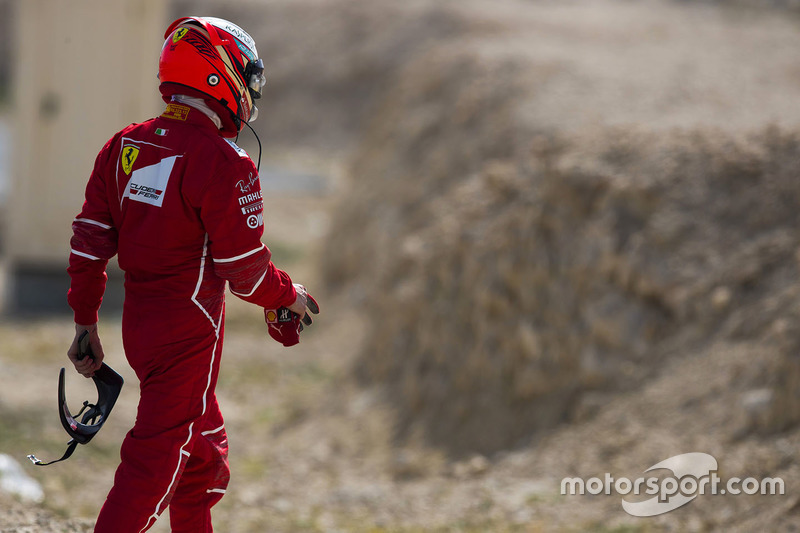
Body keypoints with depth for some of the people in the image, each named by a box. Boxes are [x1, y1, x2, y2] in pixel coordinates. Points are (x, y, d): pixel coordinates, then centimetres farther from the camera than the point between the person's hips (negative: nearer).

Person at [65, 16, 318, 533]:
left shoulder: (124, 146, 5)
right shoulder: (224, 163, -17)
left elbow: (89, 241, 7)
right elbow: (245, 269, -15)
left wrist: (86, 322, 15)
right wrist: (289, 295, 5)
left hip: (137, 320, 8)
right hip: (190, 330, -8)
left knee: (204, 450, 23)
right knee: (156, 456, -5)